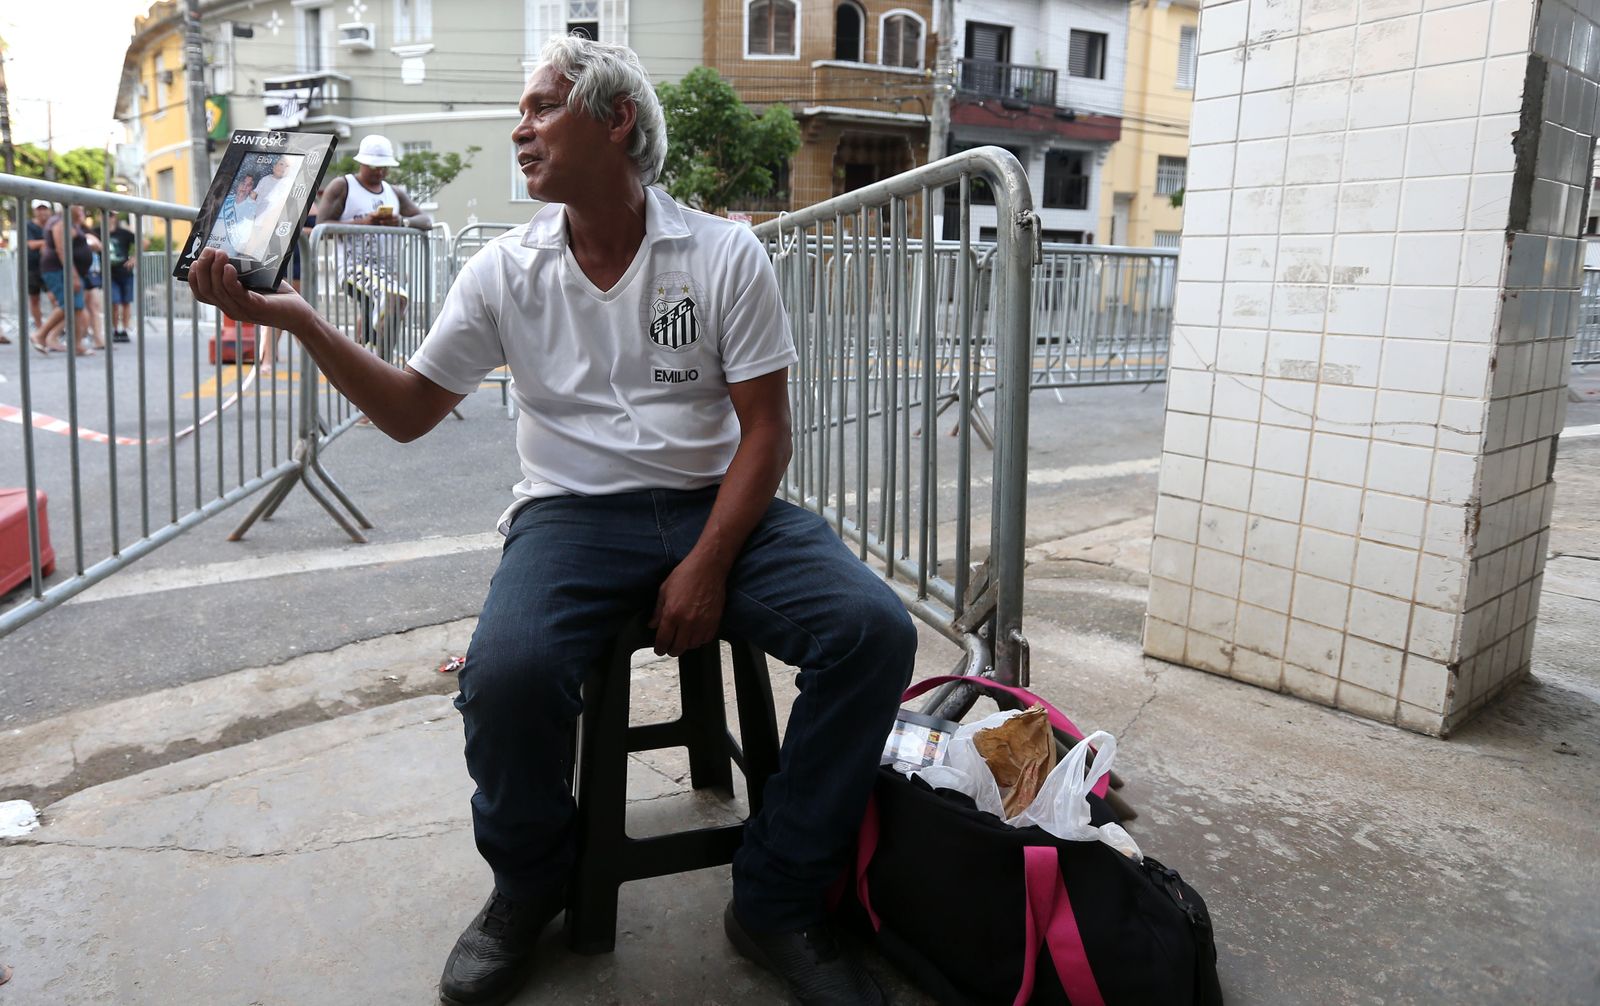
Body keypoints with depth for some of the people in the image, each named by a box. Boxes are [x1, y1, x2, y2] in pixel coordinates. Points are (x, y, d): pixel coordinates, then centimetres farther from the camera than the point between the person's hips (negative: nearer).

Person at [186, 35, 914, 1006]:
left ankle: (777, 905, -6)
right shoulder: (508, 270, 7)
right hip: (573, 514, 1)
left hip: (716, 504, 0)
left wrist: (707, 565, -15)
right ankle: (528, 889, 4)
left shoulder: (725, 254, 1)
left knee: (874, 629, -25)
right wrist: (295, 317, -2)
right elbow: (409, 409, 11)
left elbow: (764, 430, -2)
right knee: (506, 670, -31)